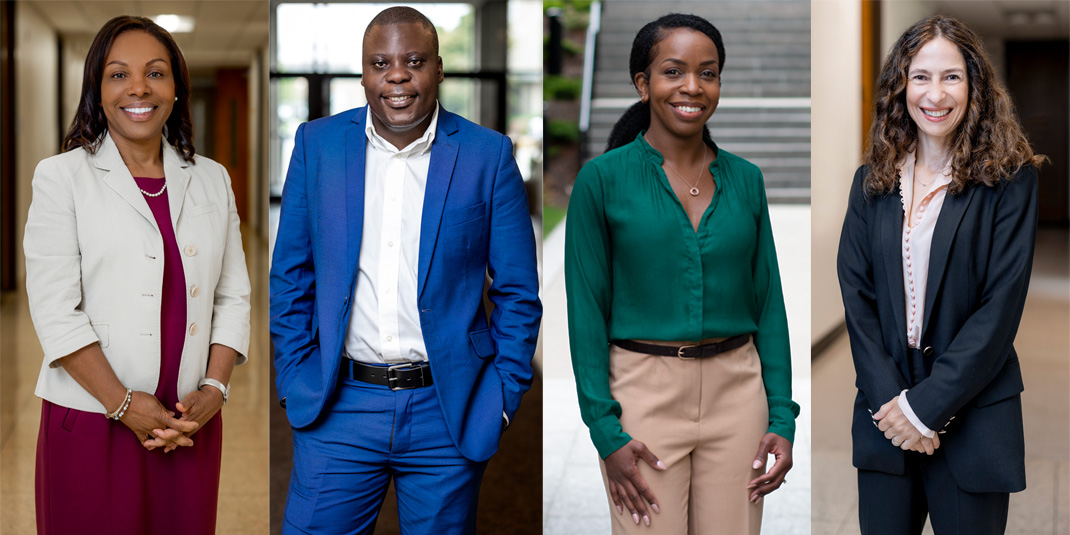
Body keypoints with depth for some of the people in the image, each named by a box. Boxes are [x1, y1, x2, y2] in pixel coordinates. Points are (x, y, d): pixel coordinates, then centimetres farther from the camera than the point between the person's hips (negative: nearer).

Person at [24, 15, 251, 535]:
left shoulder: (212, 180, 10)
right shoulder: (62, 177, -1)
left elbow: (233, 297, 9)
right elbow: (55, 310, -8)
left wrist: (213, 389, -5)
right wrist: (123, 404, -12)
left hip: (192, 424, 3)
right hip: (92, 423, -3)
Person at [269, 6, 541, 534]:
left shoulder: (488, 155, -2)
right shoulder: (318, 144, 3)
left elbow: (518, 293, 2)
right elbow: (289, 276, 9)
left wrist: (505, 393, -3)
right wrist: (294, 378, 2)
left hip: (448, 413, -1)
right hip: (339, 407, 1)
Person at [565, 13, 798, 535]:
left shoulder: (745, 178, 6)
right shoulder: (603, 178, -5)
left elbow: (768, 301, 8)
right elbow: (587, 310, -5)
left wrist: (782, 416, 2)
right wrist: (605, 430, -11)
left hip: (737, 390, 3)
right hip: (644, 392, -3)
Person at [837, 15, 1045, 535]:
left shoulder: (1010, 179, -5)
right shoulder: (872, 181, 7)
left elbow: (1001, 307, -11)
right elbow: (855, 294, 1)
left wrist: (927, 404, -15)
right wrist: (889, 400, -11)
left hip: (973, 419, -3)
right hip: (885, 414, 3)